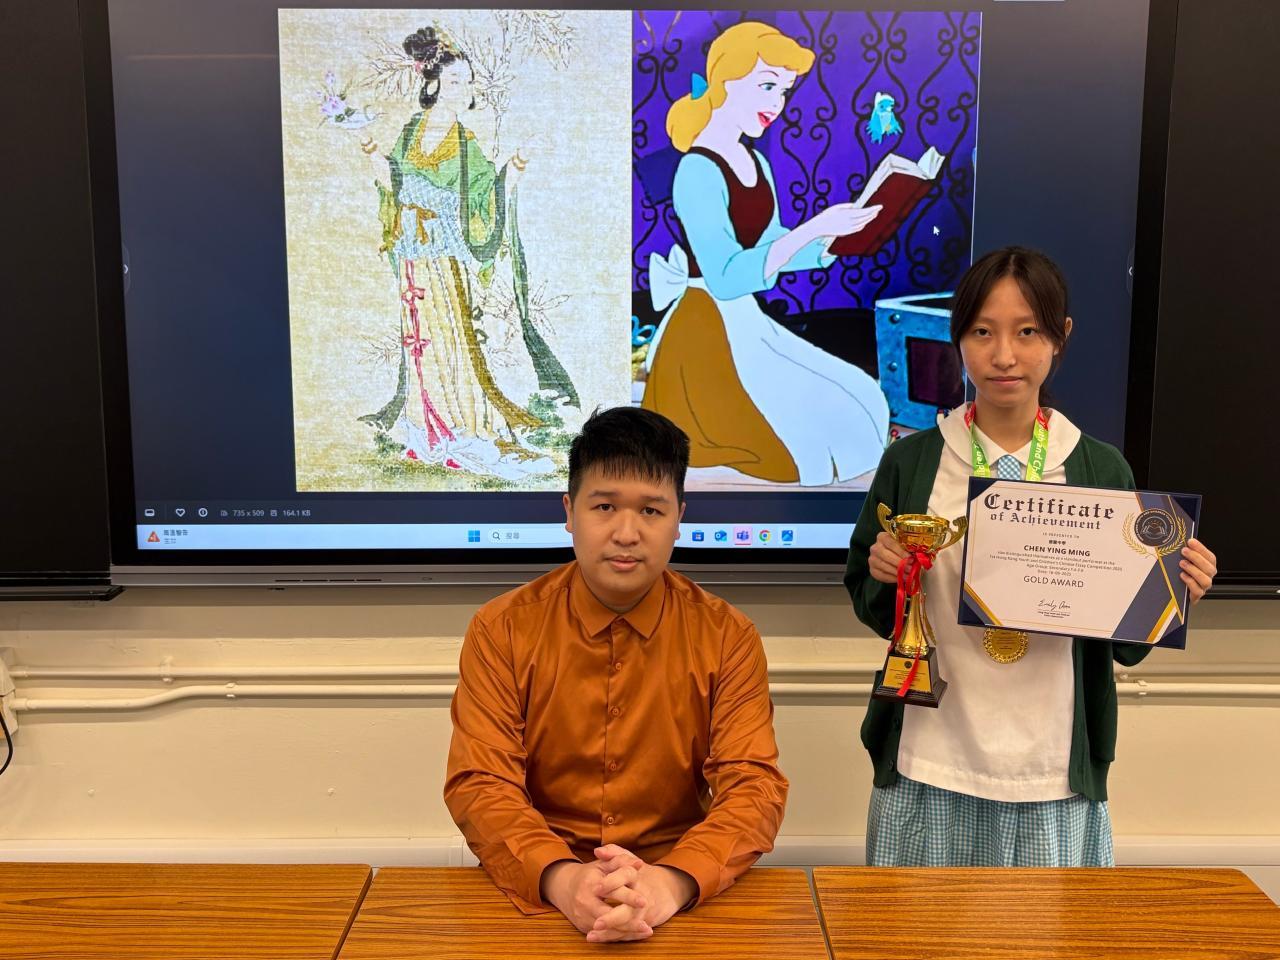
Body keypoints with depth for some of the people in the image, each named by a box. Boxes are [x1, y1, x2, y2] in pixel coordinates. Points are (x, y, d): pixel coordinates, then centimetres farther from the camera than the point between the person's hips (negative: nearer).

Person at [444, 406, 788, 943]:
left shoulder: (727, 638, -2)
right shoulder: (501, 631, -2)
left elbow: (754, 786, -8)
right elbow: (479, 785, -8)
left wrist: (674, 880, -27)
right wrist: (560, 877, -26)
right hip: (534, 893, -1)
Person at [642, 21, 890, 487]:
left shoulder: (756, 163, 10)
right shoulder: (698, 172, -18)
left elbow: (775, 251, 10)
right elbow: (727, 278, -26)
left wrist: (841, 231, -4)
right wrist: (814, 227, -27)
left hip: (747, 325, 9)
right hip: (705, 336, -9)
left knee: (856, 404, 13)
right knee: (806, 446, -8)